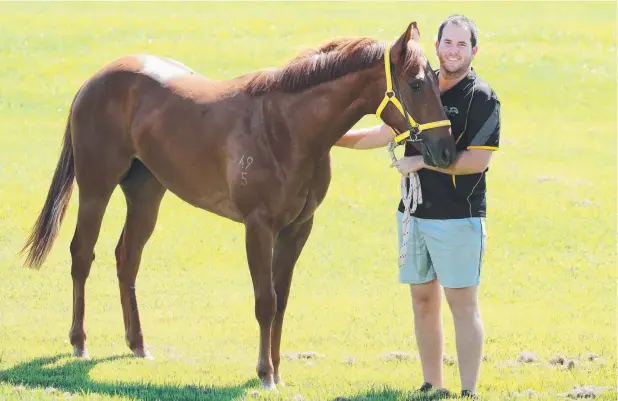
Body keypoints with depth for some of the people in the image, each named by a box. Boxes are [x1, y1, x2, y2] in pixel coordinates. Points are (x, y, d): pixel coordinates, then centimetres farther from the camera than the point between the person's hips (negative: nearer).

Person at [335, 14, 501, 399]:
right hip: (413, 213, 7)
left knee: (463, 305, -4)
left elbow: (477, 160, -18)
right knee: (423, 300, 11)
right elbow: (386, 133, 20)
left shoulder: (482, 98, -10)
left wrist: (421, 161, -18)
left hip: (458, 218, -7)